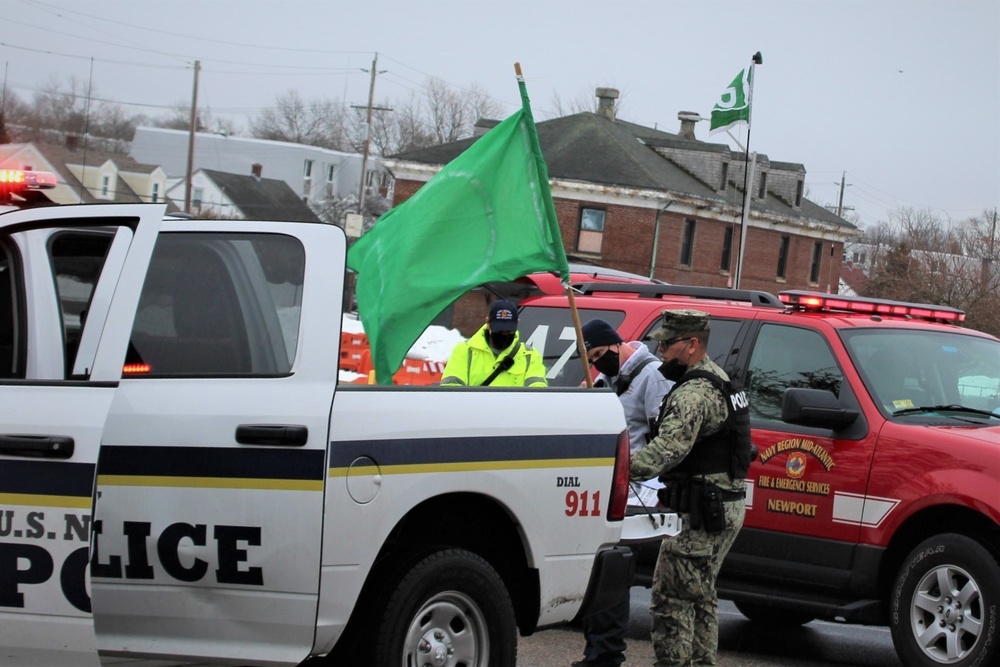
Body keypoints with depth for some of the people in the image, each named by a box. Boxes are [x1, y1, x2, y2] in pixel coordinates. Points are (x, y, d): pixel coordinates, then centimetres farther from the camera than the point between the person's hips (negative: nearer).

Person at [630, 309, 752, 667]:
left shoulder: (694, 393, -19)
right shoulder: (716, 379, 15)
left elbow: (669, 448, -32)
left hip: (700, 513, -11)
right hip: (726, 507, 11)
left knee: (671, 598, -8)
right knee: (701, 597, 19)